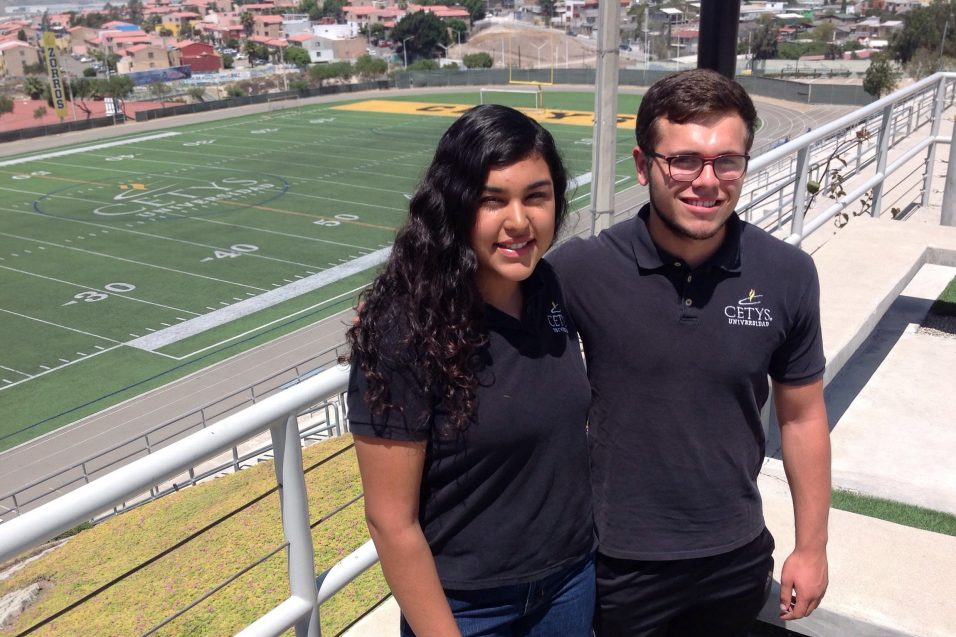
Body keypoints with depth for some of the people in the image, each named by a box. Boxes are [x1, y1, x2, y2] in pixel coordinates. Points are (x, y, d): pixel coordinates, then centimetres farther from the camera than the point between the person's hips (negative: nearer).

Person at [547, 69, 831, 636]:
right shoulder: (581, 270, -18)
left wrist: (812, 547, 6)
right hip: (621, 562, -2)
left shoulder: (788, 275, -11)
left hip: (737, 558, 3)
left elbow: (802, 416, 0)